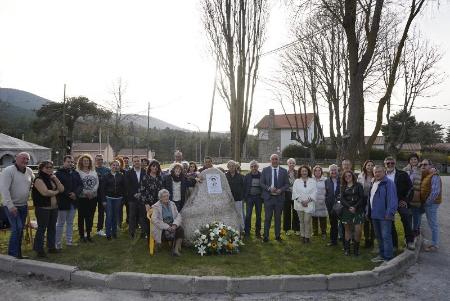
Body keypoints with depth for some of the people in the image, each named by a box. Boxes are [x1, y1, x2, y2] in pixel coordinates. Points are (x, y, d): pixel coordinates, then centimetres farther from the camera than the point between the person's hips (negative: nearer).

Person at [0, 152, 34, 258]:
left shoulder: (29, 171, 5)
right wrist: (10, 206, -23)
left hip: (23, 205, 7)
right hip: (11, 206, -6)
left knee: (20, 229, 12)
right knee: (17, 228, -13)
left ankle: (18, 253, 22)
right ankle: (12, 254, 0)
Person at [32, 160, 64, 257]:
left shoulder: (52, 179, 15)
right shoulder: (39, 179, -9)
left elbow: (62, 189, 6)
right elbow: (45, 192, -23)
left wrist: (56, 179, -5)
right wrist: (56, 192, -6)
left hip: (54, 207, 8)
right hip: (43, 208, -7)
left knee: (52, 227, 13)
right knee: (42, 228, -2)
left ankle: (51, 246, 24)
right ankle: (39, 249, 9)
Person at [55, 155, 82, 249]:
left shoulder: (75, 173, 10)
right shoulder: (59, 173, -9)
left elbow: (80, 185, 6)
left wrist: (75, 193, -12)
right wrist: (68, 194, -21)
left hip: (73, 202, 6)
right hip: (63, 202, -6)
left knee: (70, 223, 16)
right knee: (60, 223, 3)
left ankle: (69, 241, 26)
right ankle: (58, 243, 12)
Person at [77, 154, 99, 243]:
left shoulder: (94, 172, 10)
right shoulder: (78, 172, -5)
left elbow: (97, 183, 5)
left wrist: (92, 191, -10)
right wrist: (86, 192, -16)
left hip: (93, 197, 4)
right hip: (82, 198, -4)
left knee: (90, 217, 9)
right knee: (81, 217, 3)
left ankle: (88, 234, 20)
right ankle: (81, 235, 14)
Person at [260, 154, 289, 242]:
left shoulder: (284, 171, 4)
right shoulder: (265, 170, 2)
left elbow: (287, 184, 5)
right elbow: (261, 183, 0)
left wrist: (281, 190, -13)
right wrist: (269, 188, -15)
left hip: (279, 197, 1)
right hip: (268, 197, -1)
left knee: (278, 218, 10)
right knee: (268, 217, 3)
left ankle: (278, 236, 22)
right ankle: (266, 236, 14)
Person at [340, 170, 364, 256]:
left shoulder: (358, 185, 3)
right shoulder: (343, 187, 11)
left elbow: (362, 198, -3)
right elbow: (342, 199, 2)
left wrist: (355, 207, -13)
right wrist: (349, 207, -13)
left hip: (357, 210, -2)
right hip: (346, 210, 2)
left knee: (358, 230, -10)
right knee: (347, 229, 5)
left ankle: (356, 248, 7)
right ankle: (347, 249, 12)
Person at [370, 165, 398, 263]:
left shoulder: (388, 183, -11)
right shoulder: (373, 183, 15)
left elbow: (392, 199, -17)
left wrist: (390, 213, -22)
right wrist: (369, 212, 18)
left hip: (384, 216, -8)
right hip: (375, 215, 9)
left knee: (386, 236, -6)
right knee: (378, 236, 16)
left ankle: (388, 257, 2)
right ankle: (382, 255, 27)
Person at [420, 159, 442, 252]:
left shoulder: (434, 176, -16)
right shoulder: (424, 176, 13)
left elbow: (435, 192, -22)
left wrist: (427, 202, -16)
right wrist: (425, 203, 9)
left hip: (431, 204, -9)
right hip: (427, 204, 9)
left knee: (433, 224, 0)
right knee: (432, 224, 16)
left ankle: (435, 245, 10)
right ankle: (434, 243, 26)